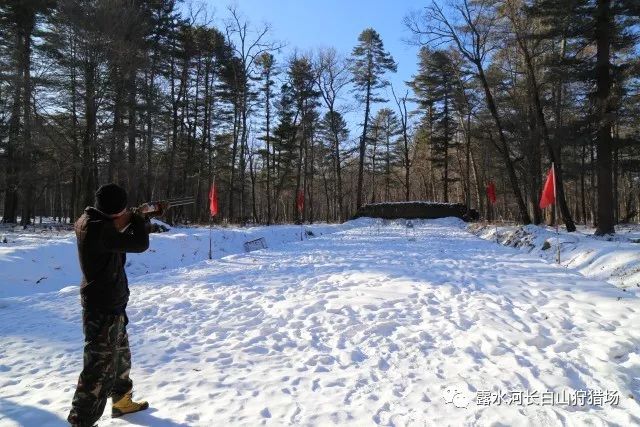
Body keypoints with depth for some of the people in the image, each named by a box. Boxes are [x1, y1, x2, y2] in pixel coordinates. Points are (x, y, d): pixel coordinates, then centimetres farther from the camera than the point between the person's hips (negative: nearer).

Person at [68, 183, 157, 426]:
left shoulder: (89, 221, 3)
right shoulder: (98, 229, -26)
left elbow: (116, 238, 18)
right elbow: (139, 244, -25)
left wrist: (132, 221, 5)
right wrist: (137, 219, -9)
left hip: (108, 305, 11)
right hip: (104, 309, -11)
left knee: (120, 355, 25)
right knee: (100, 367, -3)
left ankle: (122, 401, 42)